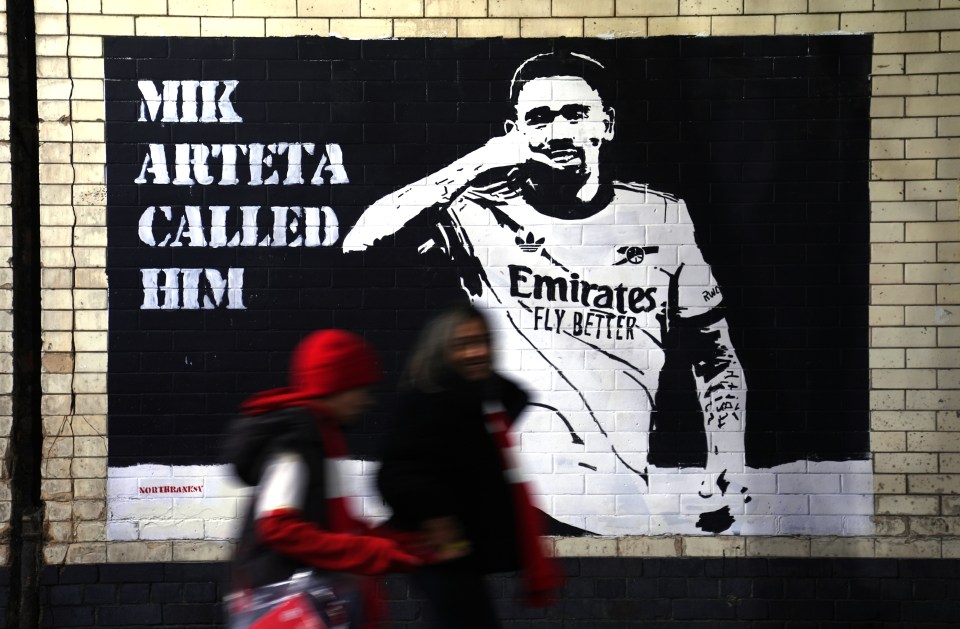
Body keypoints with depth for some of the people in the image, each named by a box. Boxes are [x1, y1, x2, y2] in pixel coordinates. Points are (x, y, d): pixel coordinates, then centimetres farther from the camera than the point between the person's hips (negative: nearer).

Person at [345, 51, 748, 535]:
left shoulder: (663, 221, 7)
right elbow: (359, 243, -15)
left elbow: (714, 354, 14)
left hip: (625, 507, 2)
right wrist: (471, 166, -14)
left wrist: (726, 466, 2)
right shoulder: (477, 216, 0)